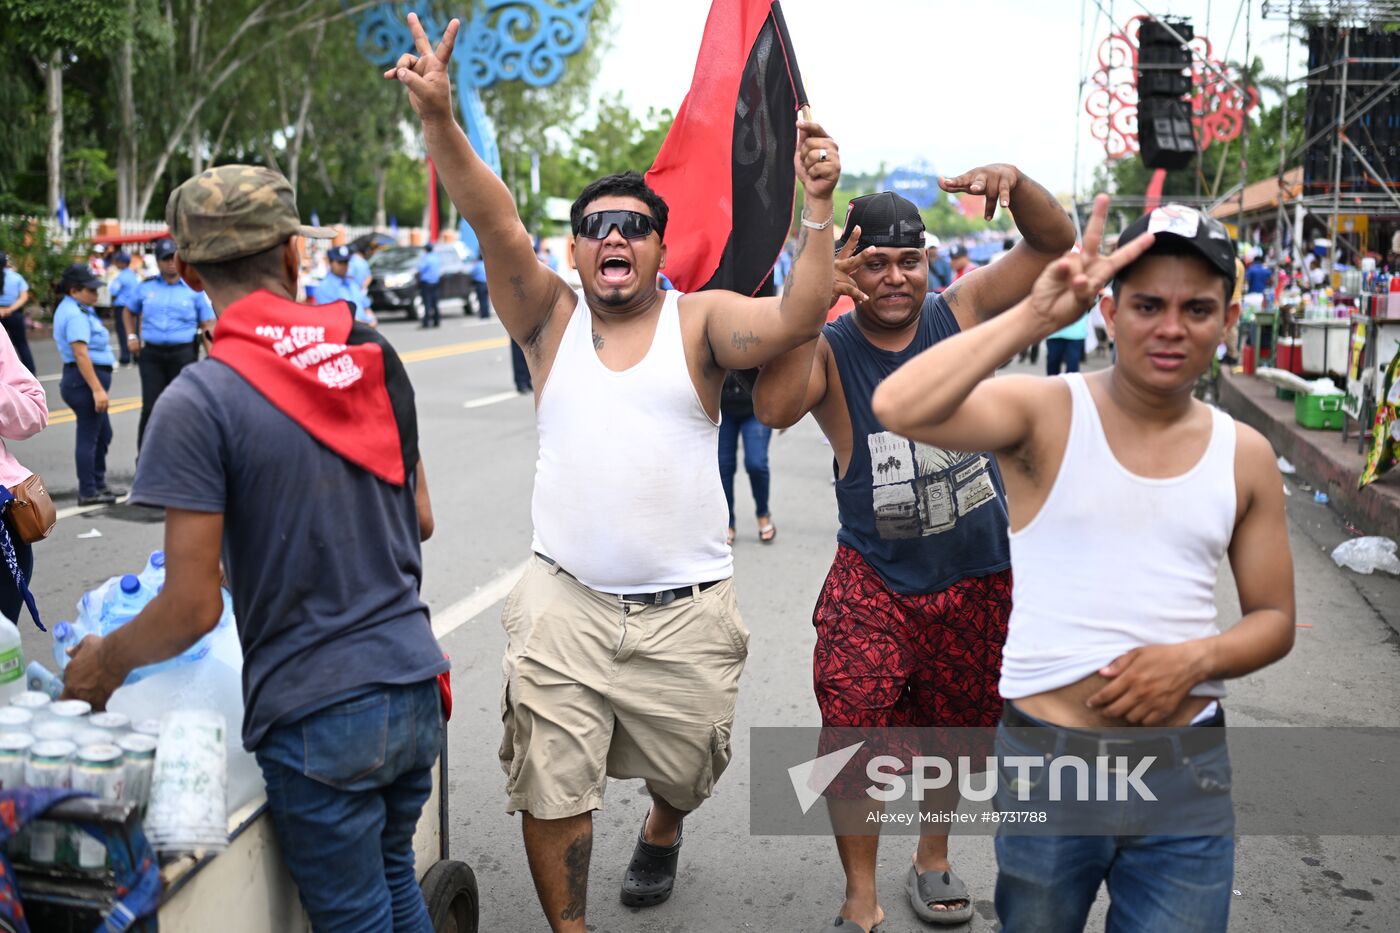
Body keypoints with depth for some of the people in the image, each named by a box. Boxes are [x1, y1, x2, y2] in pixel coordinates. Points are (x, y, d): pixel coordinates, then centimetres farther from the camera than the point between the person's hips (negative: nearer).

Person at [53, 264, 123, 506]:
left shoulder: (74, 309, 16)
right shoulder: (75, 314, -18)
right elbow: (80, 354, -25)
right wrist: (97, 388, -27)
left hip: (86, 381, 11)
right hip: (85, 380, -11)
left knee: (103, 434, 20)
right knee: (88, 436, -4)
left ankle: (99, 484, 30)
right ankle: (87, 493, 3)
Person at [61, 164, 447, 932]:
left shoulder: (199, 402, -14)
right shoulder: (376, 357, 2)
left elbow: (193, 608, -14)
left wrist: (103, 662, 5)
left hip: (319, 715, -5)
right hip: (414, 686, 6)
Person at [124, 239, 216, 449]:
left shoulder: (194, 289, 2)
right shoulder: (146, 287, 8)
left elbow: (207, 324, 0)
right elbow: (128, 311, 25)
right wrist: (131, 337, 12)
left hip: (183, 353, -1)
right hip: (151, 354, 2)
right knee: (151, 408, 3)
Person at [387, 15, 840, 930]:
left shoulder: (700, 321, -3)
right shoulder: (552, 321, 1)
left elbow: (794, 321, -20)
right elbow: (496, 222, -13)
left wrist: (818, 209, -33)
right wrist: (440, 120, -27)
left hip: (687, 609, 0)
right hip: (566, 603, 1)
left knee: (685, 768, 20)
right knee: (551, 784, 4)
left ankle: (662, 833, 56)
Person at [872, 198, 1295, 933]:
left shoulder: (1245, 455, 4)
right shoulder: (1045, 413, -8)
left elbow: (1273, 618, 10)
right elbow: (899, 408, -27)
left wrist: (1198, 658, -11)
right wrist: (1036, 315, -30)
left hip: (1188, 769, 3)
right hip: (1043, 759, -2)